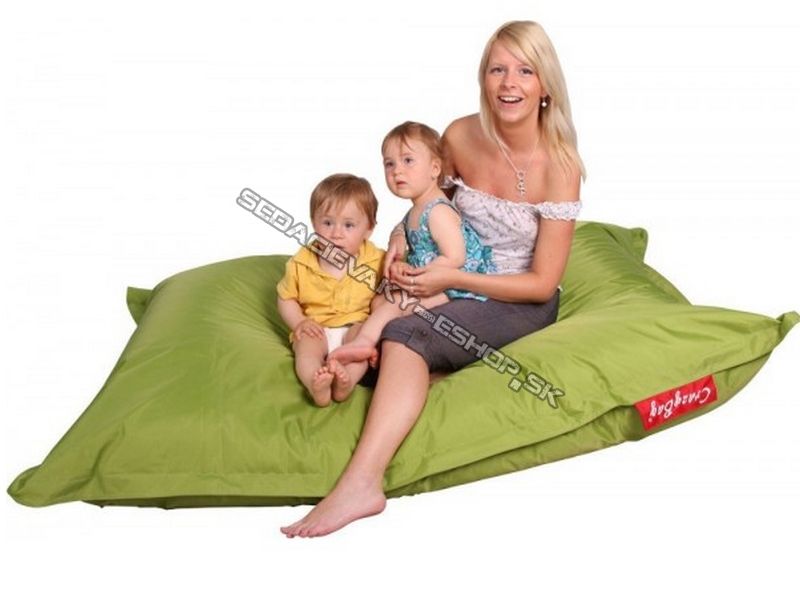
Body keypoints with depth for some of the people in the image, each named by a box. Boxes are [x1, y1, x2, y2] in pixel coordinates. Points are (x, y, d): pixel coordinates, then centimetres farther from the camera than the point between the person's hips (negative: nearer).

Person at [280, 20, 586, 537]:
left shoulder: (559, 165, -17)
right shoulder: (460, 137, -4)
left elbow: (542, 283, -14)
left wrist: (453, 279, -20)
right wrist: (403, 234, -5)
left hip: (523, 305, -6)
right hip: (454, 288, 6)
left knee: (407, 333, -33)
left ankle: (362, 482, -43)